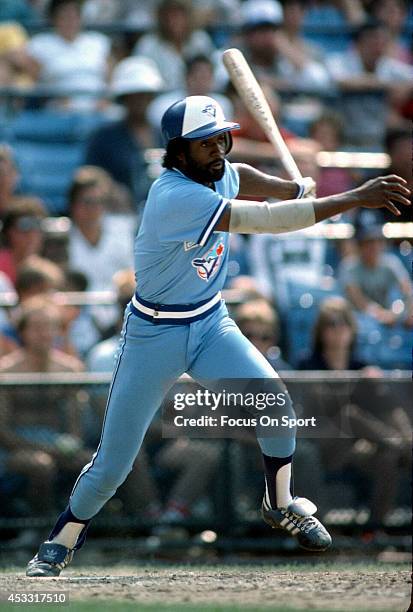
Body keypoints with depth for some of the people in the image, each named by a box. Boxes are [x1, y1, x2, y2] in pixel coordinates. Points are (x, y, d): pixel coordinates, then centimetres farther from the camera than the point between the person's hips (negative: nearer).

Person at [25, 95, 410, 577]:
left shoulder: (219, 174, -4)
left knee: (275, 402, -12)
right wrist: (354, 199, -40)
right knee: (112, 463, -2)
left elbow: (237, 176, 24)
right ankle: (62, 542, 20)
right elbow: (262, 220, -38)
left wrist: (295, 188, 4)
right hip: (154, 334, -6)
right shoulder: (174, 196, -29)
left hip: (211, 324, 6)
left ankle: (280, 506, 12)